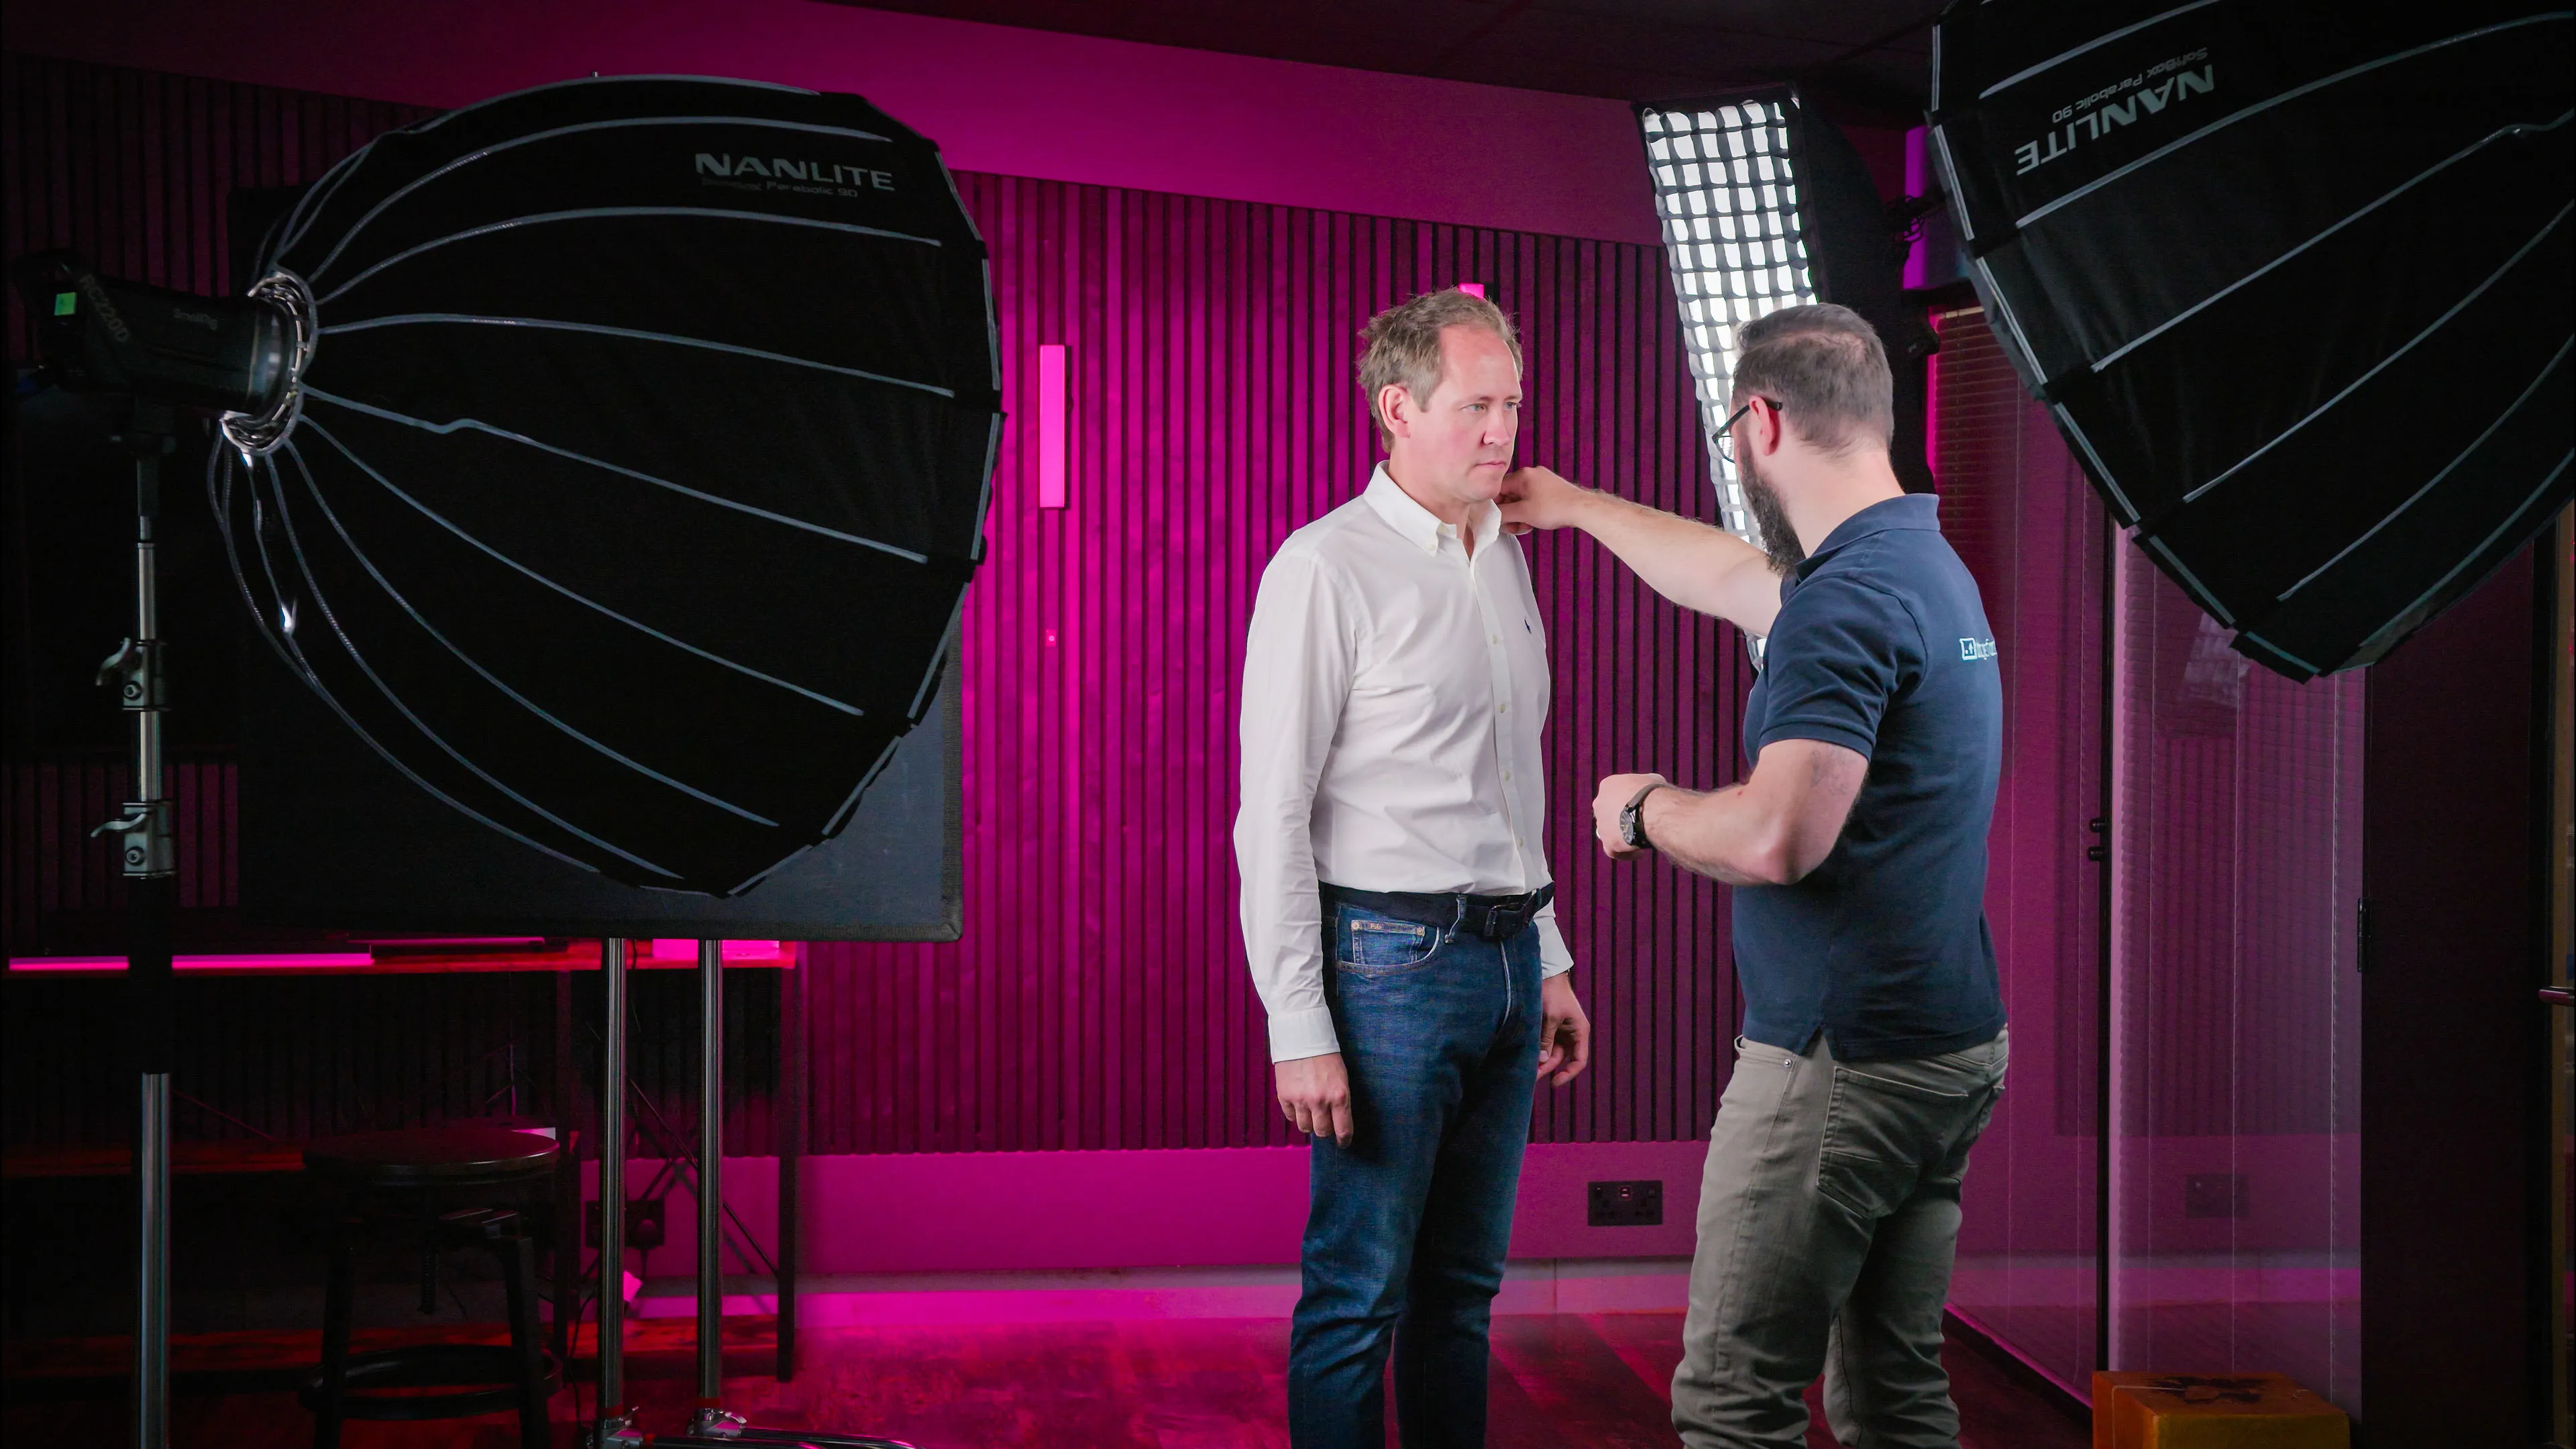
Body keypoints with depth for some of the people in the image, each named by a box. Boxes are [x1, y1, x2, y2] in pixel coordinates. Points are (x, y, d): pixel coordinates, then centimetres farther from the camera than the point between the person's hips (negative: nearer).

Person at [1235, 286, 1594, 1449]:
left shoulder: (1504, 558, 14)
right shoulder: (1326, 568, -10)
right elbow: (1272, 813, -12)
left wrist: (1548, 960, 20)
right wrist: (1299, 1027, -17)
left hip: (1504, 957, 7)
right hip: (1390, 959, -7)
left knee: (1464, 1286, 13)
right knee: (1361, 1294, -3)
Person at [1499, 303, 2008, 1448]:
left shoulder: (1847, 601, -19)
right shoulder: (1927, 562, 13)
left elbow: (1776, 836, -28)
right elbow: (1734, 577, 30)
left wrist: (1644, 808, -8)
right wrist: (1574, 505, 41)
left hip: (1838, 1059, -10)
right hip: (1949, 1048, 10)